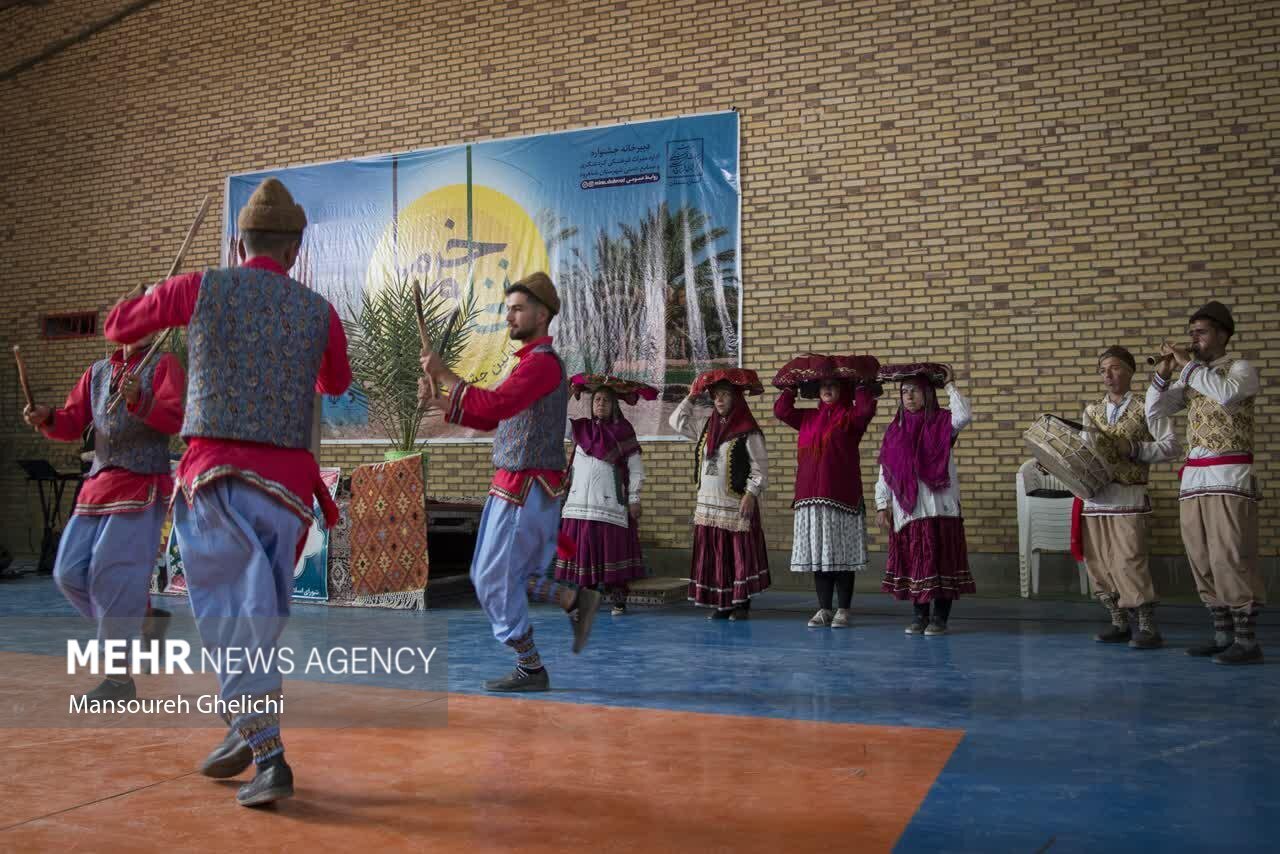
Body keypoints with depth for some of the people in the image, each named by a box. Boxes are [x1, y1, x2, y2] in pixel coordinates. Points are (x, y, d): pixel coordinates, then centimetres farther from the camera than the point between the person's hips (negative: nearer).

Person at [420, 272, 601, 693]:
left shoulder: (543, 362, -13)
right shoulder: (530, 363, 20)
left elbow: (495, 406, -29)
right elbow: (486, 419, 19)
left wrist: (444, 373, -22)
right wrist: (437, 401, 7)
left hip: (523, 491, -10)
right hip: (519, 488, 10)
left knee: (495, 581, -1)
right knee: (489, 576, 16)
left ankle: (530, 669, 11)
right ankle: (576, 601, 14)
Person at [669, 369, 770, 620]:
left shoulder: (748, 432, -7)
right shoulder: (706, 427, 13)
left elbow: (759, 467, -10)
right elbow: (677, 421, 22)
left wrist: (751, 494, -19)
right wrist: (690, 398, 14)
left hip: (736, 506, -6)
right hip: (707, 505, 6)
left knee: (740, 555, -2)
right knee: (713, 555, 7)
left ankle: (741, 604, 6)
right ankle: (720, 604, 14)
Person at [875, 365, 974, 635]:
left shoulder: (940, 423, 1)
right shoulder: (895, 430, 11)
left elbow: (963, 416, -22)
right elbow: (884, 472, 11)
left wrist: (949, 385, -12)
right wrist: (881, 506, 6)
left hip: (938, 506, -3)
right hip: (906, 509, 4)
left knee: (940, 559, -2)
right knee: (912, 560, 6)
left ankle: (940, 617, 8)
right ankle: (920, 615, 18)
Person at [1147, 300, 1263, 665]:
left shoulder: (1241, 368, 1)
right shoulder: (1188, 378, 19)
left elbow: (1226, 393, -21)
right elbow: (1154, 412, 14)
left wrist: (1190, 364, -12)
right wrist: (1163, 372, 2)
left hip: (1229, 476, -6)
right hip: (1192, 478, 6)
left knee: (1231, 559, -10)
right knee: (1202, 561, 6)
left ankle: (1246, 641, -5)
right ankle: (1223, 636, 13)